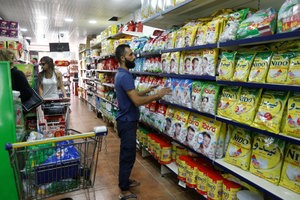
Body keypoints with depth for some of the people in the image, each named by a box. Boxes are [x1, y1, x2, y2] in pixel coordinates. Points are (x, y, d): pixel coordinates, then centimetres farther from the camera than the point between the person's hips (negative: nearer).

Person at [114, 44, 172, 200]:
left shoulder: (121, 74, 11)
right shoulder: (125, 76, -22)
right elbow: (137, 101, -27)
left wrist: (148, 90, 11)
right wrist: (157, 95, -19)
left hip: (126, 120, 10)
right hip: (127, 122, -10)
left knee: (126, 154, 21)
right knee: (128, 156, 2)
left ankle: (125, 181, 38)